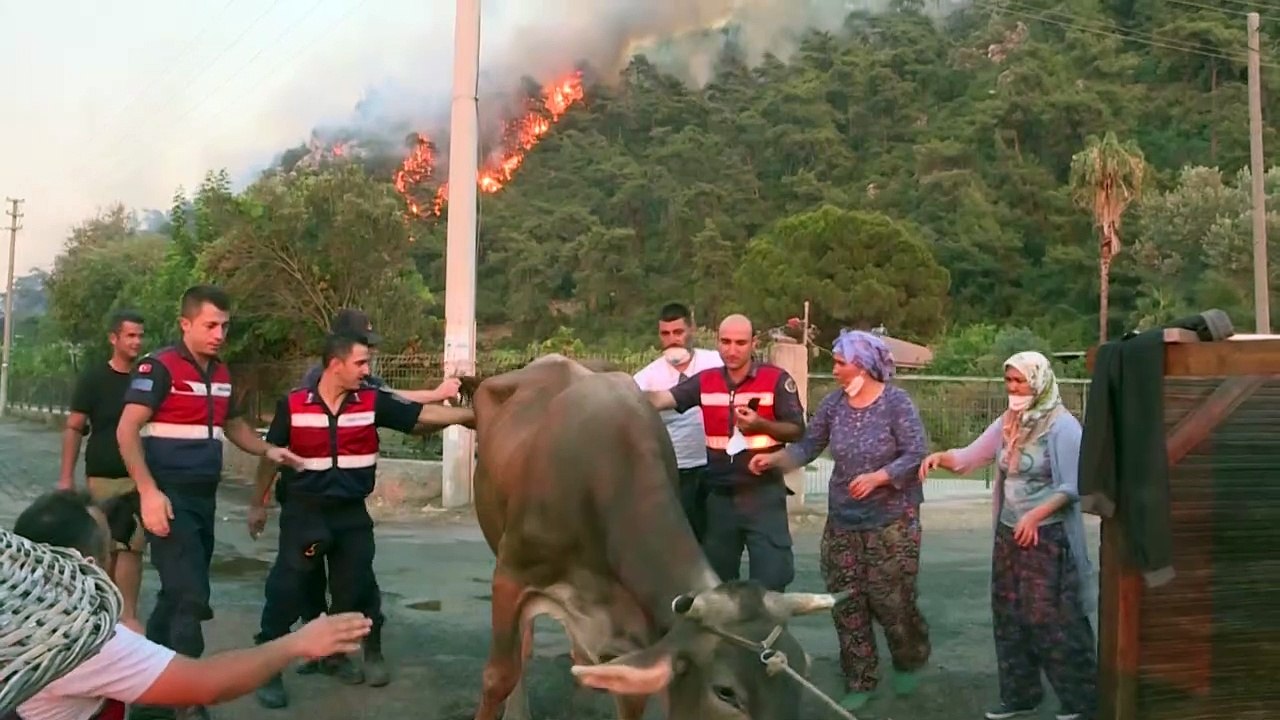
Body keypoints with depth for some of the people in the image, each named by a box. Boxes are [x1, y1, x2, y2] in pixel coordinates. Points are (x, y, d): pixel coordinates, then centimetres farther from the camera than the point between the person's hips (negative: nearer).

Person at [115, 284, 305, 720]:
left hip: (205, 498, 8)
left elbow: (232, 424, 26)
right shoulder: (160, 367, -10)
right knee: (191, 597, -10)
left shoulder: (221, 374, 12)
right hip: (170, 498, -8)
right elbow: (127, 431, -15)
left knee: (179, 593, 15)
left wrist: (267, 450, 7)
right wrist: (149, 492, -23)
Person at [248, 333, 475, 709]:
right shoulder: (293, 405, -8)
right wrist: (258, 505, 10)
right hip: (303, 512, -1)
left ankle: (372, 654, 32)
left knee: (358, 588, 11)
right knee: (285, 589, 0)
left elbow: (422, 415, -10)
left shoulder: (373, 402, -6)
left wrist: (473, 414, -19)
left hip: (352, 513, 2)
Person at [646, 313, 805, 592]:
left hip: (764, 493, -4)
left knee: (770, 579, -3)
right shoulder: (705, 381, 4)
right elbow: (661, 399, -7)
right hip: (720, 495, 4)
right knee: (718, 579, 14)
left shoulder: (776, 379, -6)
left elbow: (797, 431, -5)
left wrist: (761, 424, -21)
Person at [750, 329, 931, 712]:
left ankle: (909, 662, 32)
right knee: (846, 604, 5)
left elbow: (916, 455, -14)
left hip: (891, 520, -4)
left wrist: (876, 478, -25)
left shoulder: (896, 402, -12)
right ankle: (860, 681, 19)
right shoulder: (834, 403, 0)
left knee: (890, 601, 2)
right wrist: (772, 458, -9)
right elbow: (808, 446, 5)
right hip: (843, 520, 4)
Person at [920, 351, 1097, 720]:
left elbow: (1072, 486, -15)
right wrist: (941, 457, -11)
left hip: (1048, 536, -7)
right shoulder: (1007, 422, 8)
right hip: (1008, 533, 7)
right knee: (1009, 617, 13)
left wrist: (1035, 515, -25)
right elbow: (971, 457, 10)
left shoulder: (1062, 425, -12)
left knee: (1053, 619, -3)